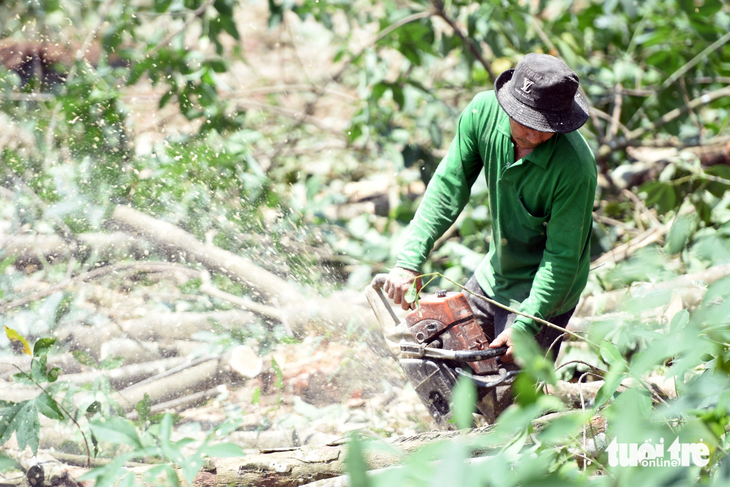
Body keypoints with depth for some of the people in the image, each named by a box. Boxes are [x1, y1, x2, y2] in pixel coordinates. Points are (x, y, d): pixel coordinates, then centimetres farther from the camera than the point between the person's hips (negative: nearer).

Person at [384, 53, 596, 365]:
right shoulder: (483, 111, -17)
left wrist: (525, 326, -28)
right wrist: (409, 260, -17)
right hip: (494, 275, 6)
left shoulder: (576, 166, -32)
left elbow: (562, 255, -24)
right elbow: (448, 188, -10)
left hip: (543, 292, -6)